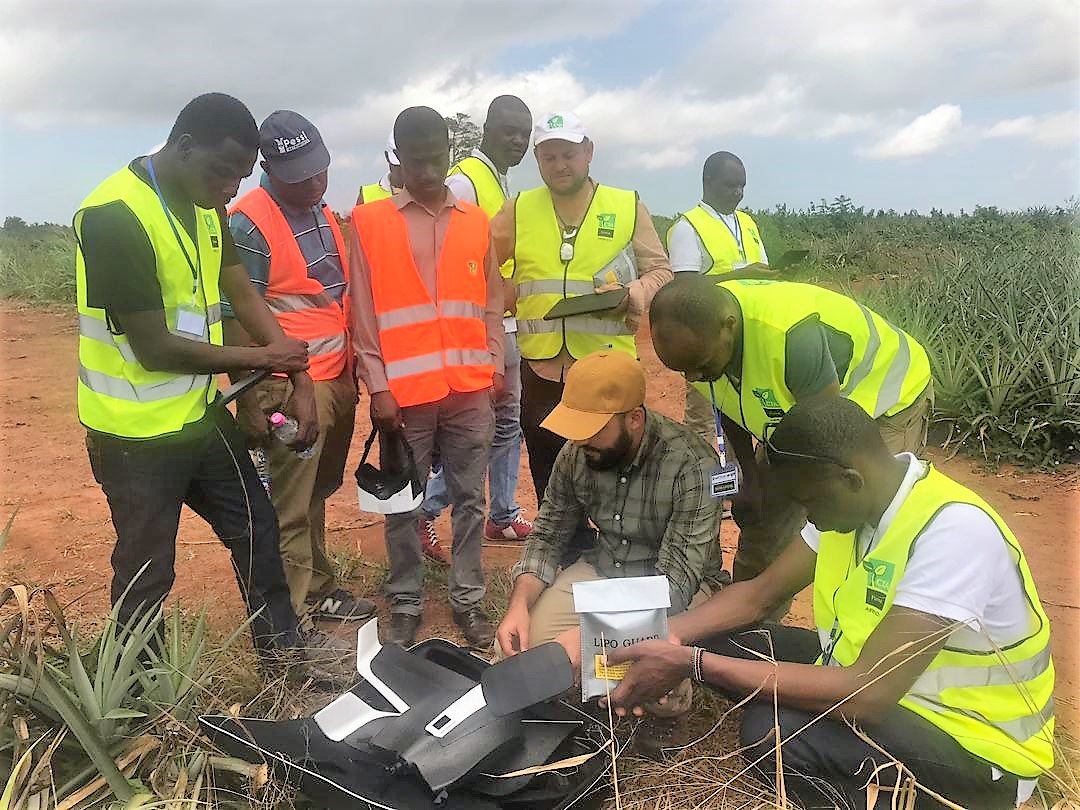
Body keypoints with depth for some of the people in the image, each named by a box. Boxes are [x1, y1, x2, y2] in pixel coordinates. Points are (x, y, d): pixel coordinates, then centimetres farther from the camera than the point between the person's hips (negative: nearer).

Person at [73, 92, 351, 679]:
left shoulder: (205, 208, 3)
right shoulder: (114, 216, -23)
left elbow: (244, 297, 6)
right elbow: (154, 346, -23)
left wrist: (299, 380, -4)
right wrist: (261, 358, -12)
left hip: (201, 412, 8)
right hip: (137, 434, -8)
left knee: (256, 526, 18)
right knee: (147, 570, 7)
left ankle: (280, 640, 39)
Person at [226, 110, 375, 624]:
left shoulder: (322, 211, 13)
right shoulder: (251, 223, -12)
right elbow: (236, 317, -13)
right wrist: (253, 401, -15)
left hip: (338, 380, 8)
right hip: (293, 387, -8)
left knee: (317, 492, 17)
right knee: (289, 511, 0)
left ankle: (318, 588, 30)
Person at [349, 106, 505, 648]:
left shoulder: (477, 222, 10)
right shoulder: (368, 221, 2)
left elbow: (490, 303, 13)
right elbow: (363, 312, -1)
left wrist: (496, 367, 5)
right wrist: (378, 386, -6)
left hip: (471, 388, 3)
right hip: (405, 390, -2)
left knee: (469, 499, 8)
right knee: (404, 505, 6)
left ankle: (468, 600, 20)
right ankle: (405, 606, 20)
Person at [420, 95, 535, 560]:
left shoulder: (501, 185, 16)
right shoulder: (464, 182, -13)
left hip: (503, 326, 9)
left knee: (507, 423, 14)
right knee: (491, 428, -8)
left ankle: (504, 516, 26)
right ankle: (425, 512, 4)